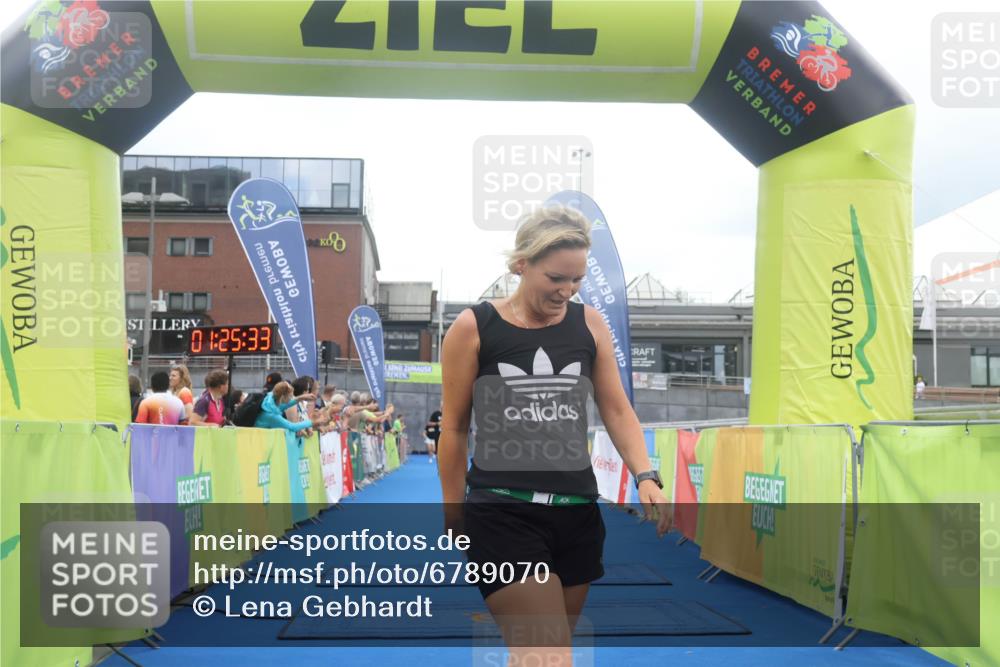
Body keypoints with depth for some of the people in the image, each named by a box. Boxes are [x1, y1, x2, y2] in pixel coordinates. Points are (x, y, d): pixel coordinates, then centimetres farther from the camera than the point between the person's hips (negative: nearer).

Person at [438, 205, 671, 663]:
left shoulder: (590, 324, 5)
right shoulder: (473, 328, -4)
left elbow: (617, 410, 8)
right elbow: (454, 428, 2)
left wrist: (646, 477, -8)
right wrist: (453, 514, 7)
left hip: (577, 513, 4)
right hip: (500, 513, -4)